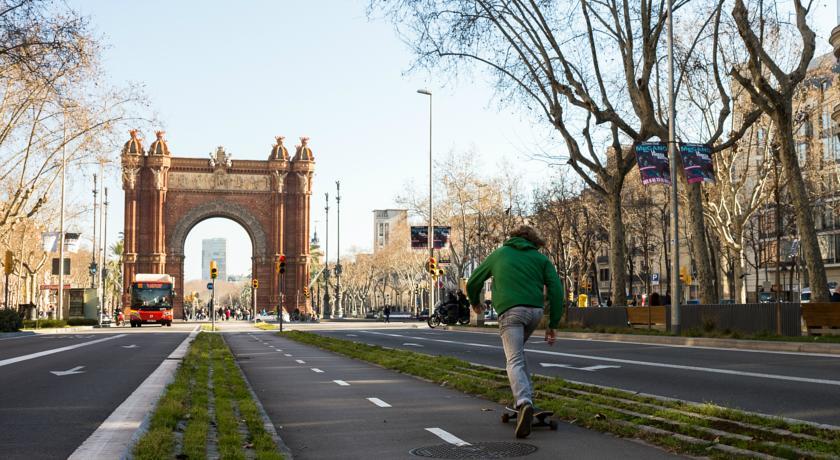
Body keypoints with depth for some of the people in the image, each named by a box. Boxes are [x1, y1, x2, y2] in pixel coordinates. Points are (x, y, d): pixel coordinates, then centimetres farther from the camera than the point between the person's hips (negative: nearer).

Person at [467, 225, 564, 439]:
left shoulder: (499, 254, 20)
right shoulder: (540, 258, 19)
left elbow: (473, 282, 27)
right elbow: (556, 290, 6)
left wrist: (475, 302, 47)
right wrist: (553, 325, 9)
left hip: (510, 311, -2)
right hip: (535, 311, 3)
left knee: (515, 361, -10)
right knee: (518, 352, 27)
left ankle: (524, 403, -33)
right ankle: (525, 395, 21)